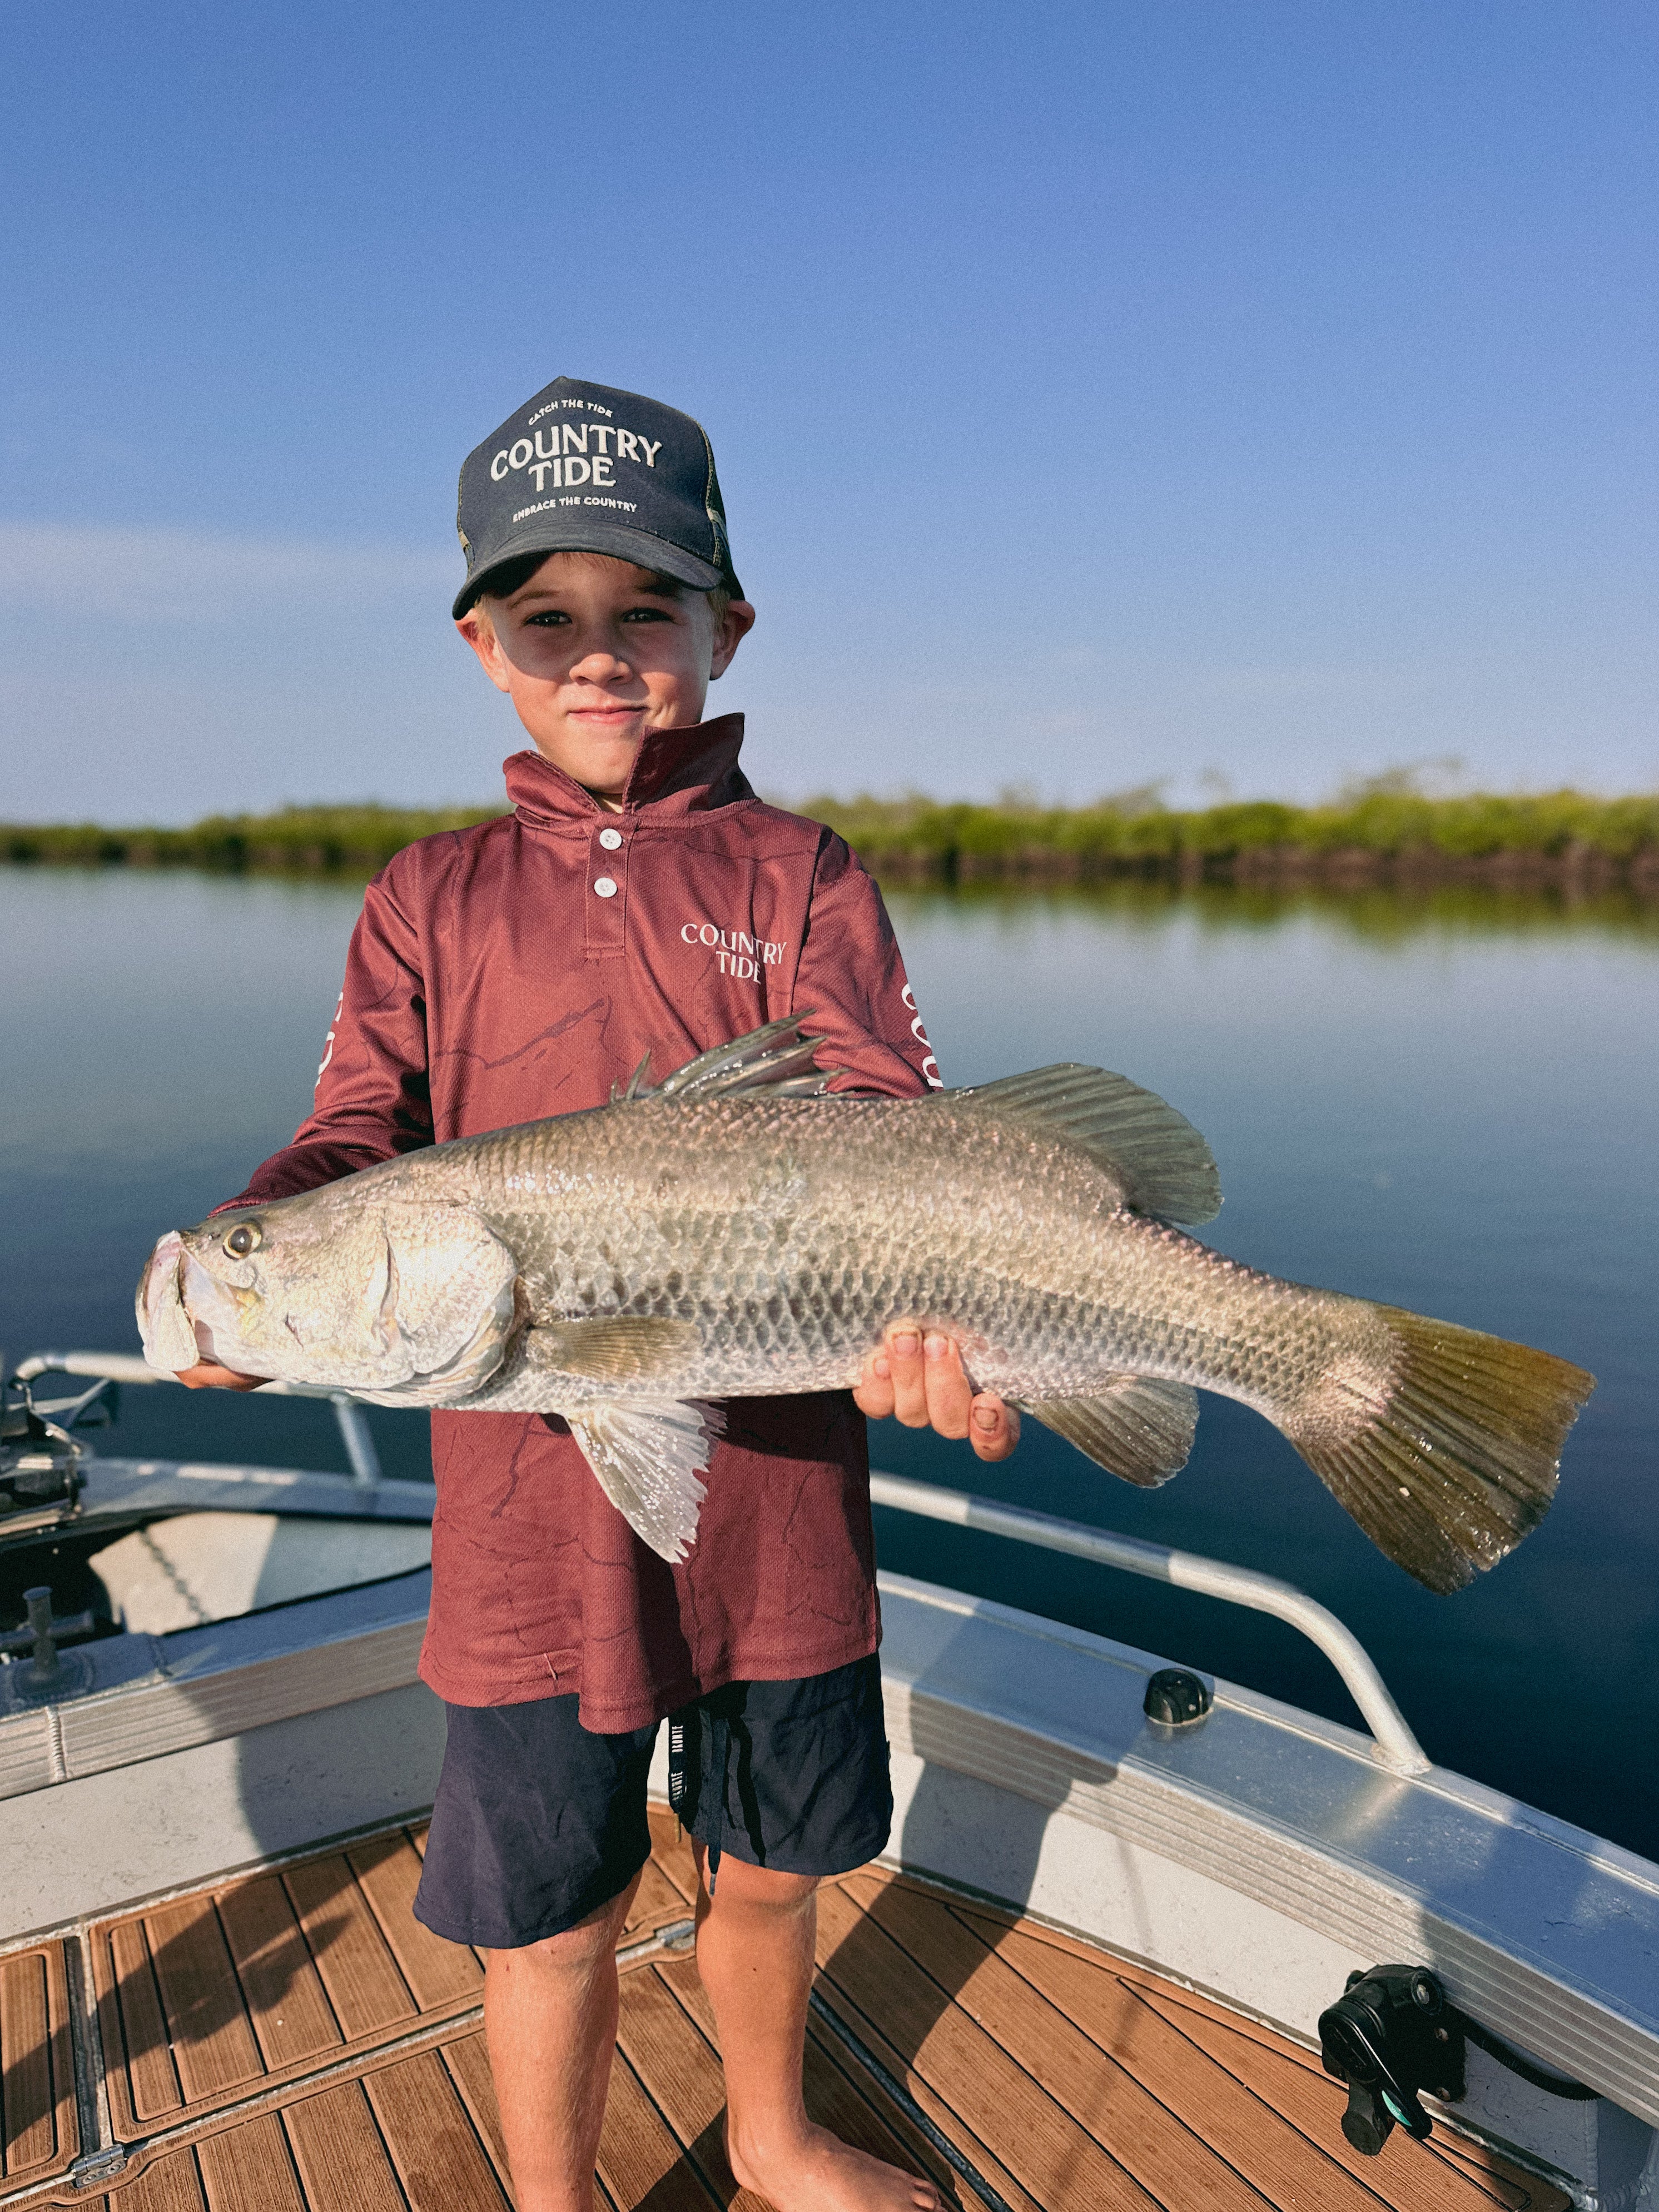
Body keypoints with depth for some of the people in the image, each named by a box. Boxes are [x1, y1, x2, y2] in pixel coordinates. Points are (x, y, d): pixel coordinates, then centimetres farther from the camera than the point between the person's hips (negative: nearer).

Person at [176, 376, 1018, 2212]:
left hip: (776, 1491, 1)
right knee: (551, 1916, 15)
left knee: (763, 1867, 22)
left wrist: (930, 1303, -33)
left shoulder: (799, 876, 1)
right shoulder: (431, 900, 6)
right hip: (531, 1508, 0)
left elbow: (881, 1126, -12)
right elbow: (356, 1136, -4)